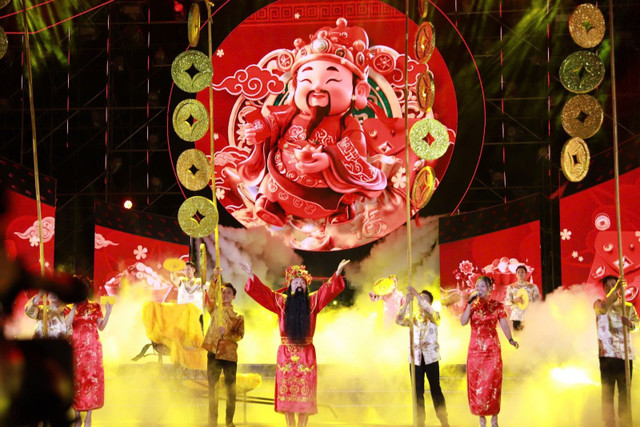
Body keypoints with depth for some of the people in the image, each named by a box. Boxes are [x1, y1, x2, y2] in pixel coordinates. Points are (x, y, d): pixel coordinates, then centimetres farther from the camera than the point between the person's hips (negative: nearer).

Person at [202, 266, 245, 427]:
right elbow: (210, 296, -6)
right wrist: (215, 279, -19)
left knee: (230, 390, 0)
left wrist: (227, 333, -17)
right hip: (214, 352, 0)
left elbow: (240, 335, 1)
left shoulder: (238, 317, 12)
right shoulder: (215, 310, 12)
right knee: (212, 388, 0)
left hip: (230, 354, 0)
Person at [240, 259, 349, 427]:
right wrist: (251, 275, -13)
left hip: (306, 354, 0)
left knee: (305, 393, -1)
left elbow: (328, 289, -4)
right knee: (286, 392, 0)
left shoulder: (313, 301, 6)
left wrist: (338, 272, -18)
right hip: (286, 353, 0)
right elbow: (261, 291, 0)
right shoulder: (280, 301, 5)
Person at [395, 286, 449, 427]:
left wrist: (417, 294, -22)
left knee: (435, 390, -1)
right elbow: (399, 320, -6)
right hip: (415, 359, 2)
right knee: (418, 392, 2)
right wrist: (407, 302, -14)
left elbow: (429, 310, -18)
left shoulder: (434, 316, 5)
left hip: (431, 358, -2)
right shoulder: (413, 318, 13)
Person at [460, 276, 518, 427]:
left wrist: (510, 339, -25)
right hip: (475, 349, 2)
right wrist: (470, 304, -15)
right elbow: (463, 322, -9)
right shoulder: (471, 305, 6)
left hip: (492, 348, -2)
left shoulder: (497, 305, 2)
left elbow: (504, 324, -8)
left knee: (492, 383, -3)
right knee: (476, 383, 1)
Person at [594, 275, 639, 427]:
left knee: (625, 393, 3)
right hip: (607, 353, -2)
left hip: (625, 353, 2)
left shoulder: (628, 306, 15)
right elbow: (603, 307, -17)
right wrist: (616, 290, -31)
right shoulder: (599, 304, 8)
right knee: (607, 392, -5)